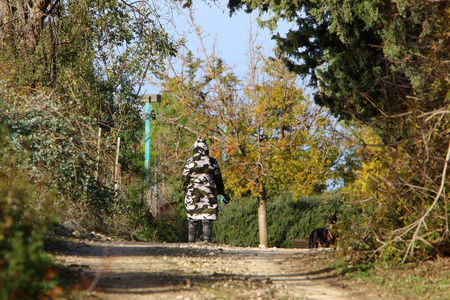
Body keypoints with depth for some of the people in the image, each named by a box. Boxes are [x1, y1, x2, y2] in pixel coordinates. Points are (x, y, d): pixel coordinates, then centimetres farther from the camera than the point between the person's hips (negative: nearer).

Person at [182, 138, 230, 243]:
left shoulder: (189, 162, 1)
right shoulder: (212, 162, 4)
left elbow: (185, 180, 2)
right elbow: (218, 180, 12)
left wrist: (187, 190, 20)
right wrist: (222, 192, 25)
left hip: (193, 194, 0)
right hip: (208, 194, 0)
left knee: (193, 220, 9)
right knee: (207, 220, -4)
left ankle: (191, 242, 11)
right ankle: (207, 240, -19)